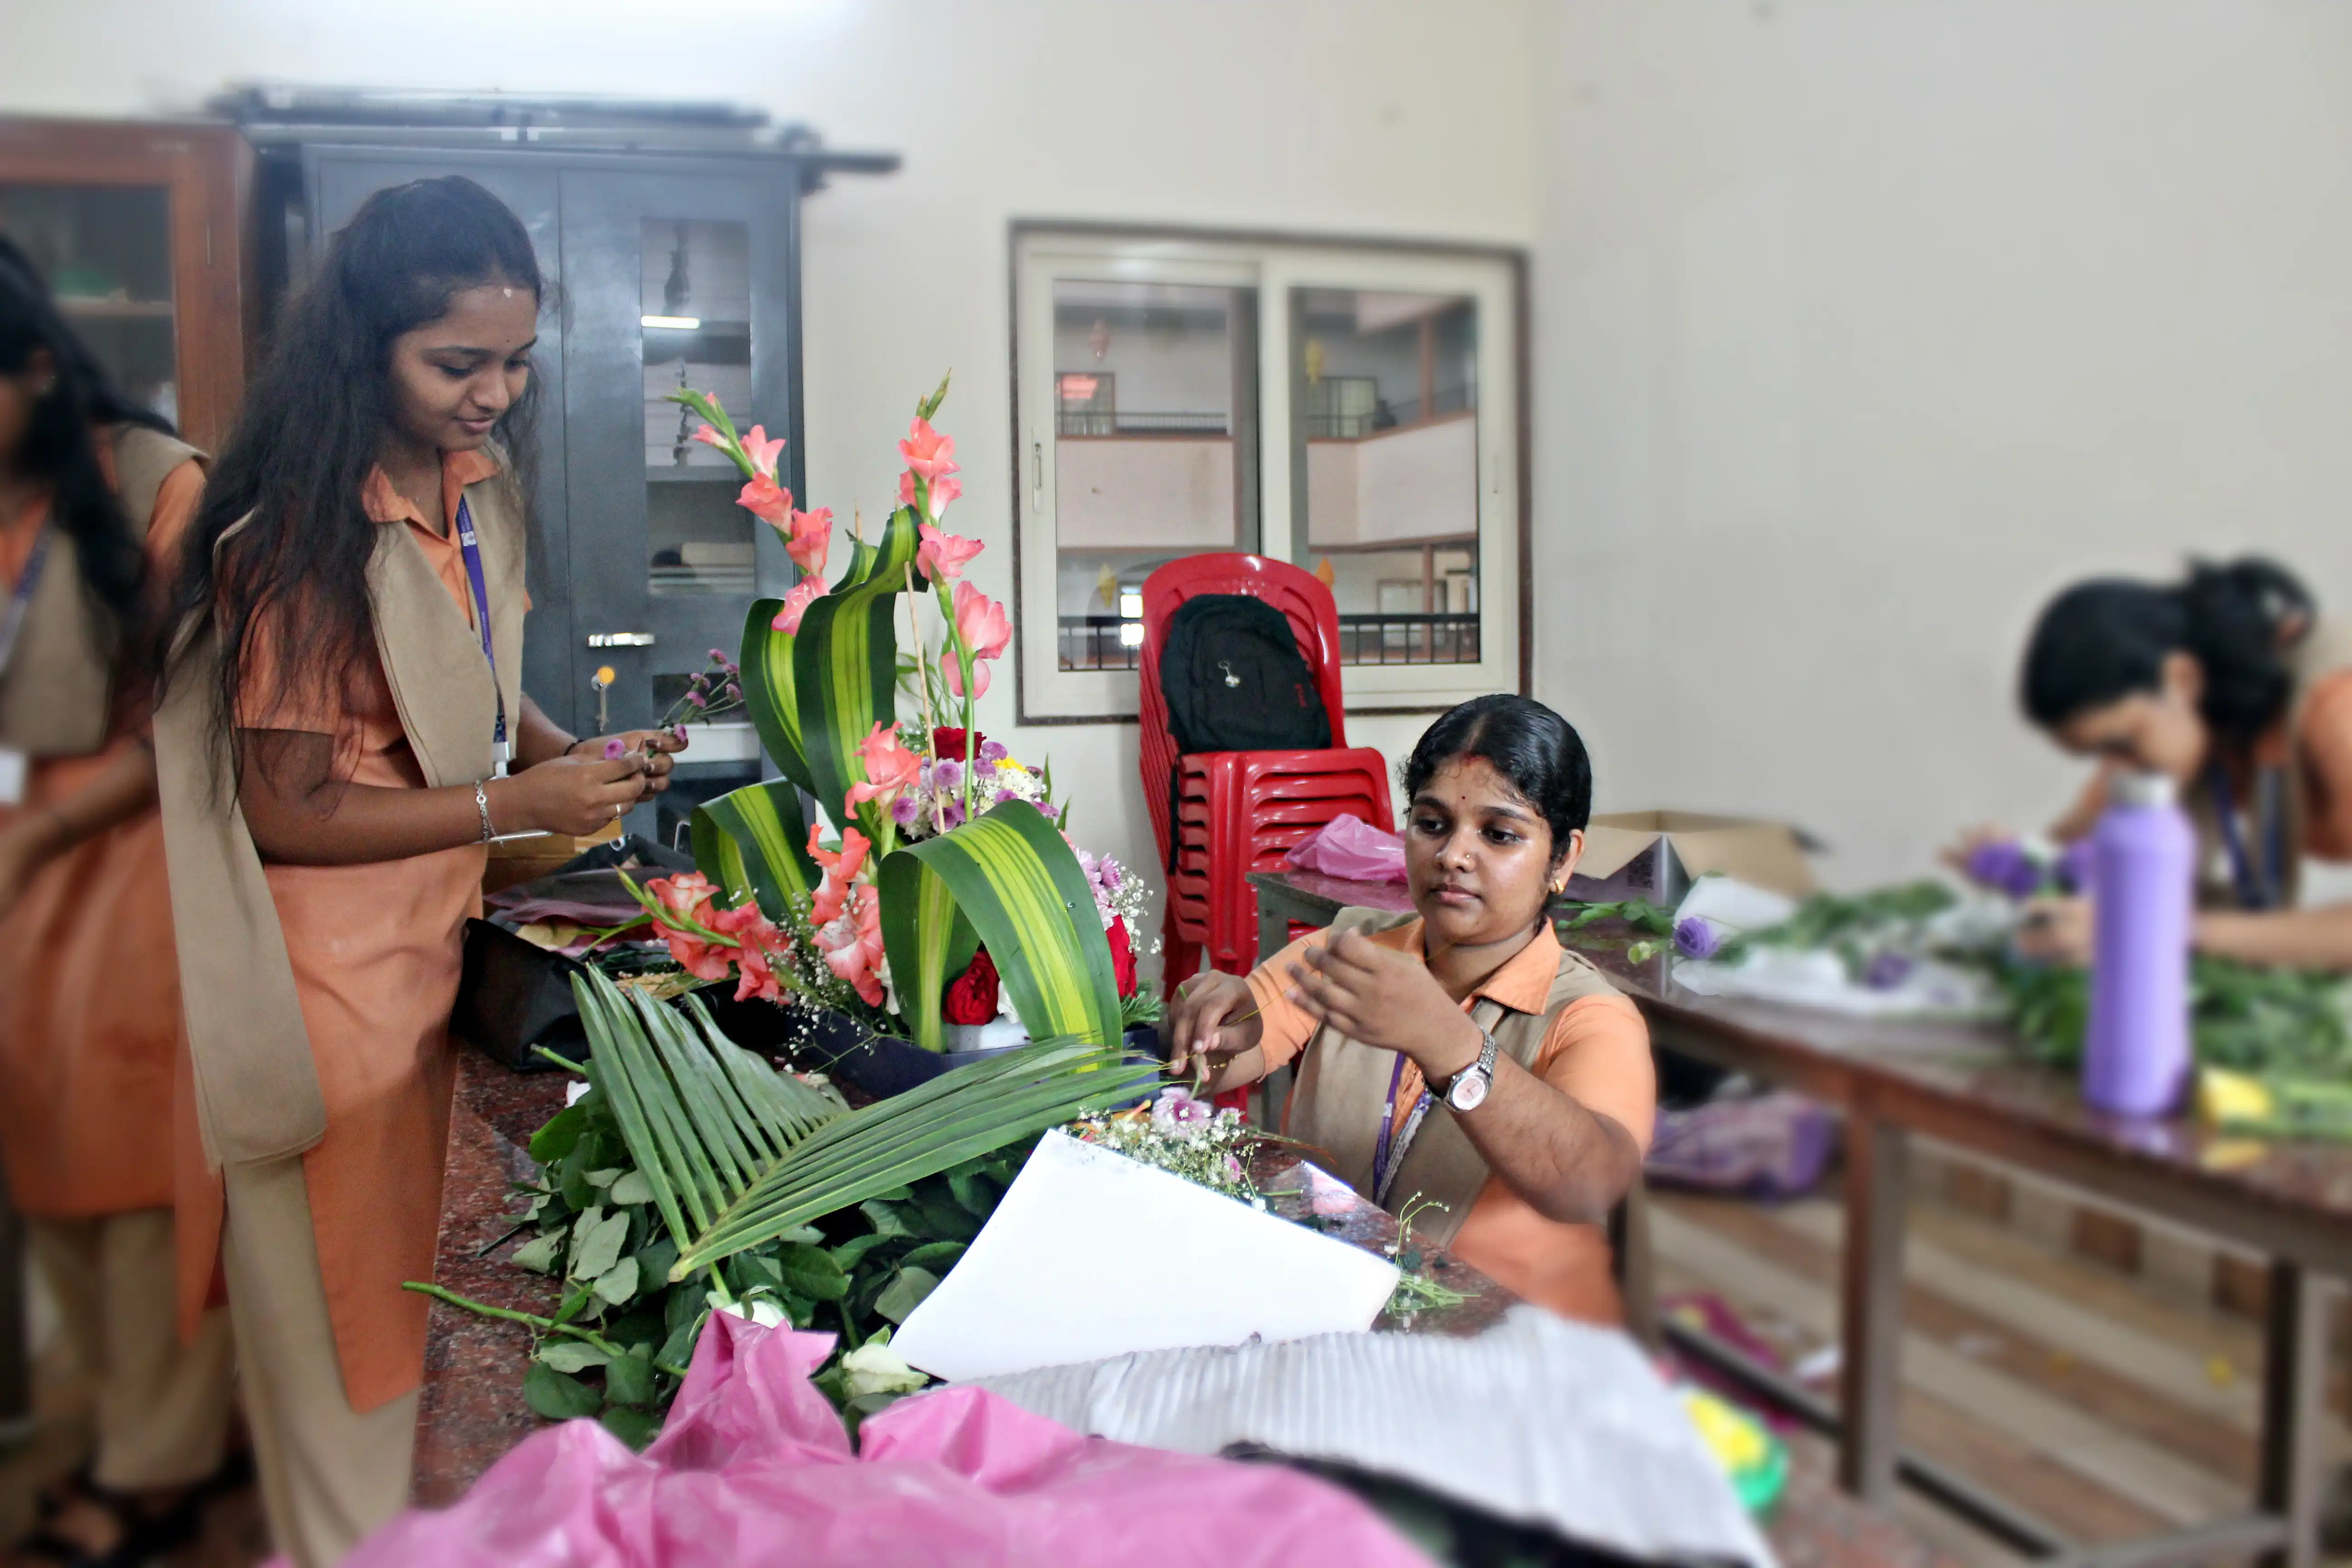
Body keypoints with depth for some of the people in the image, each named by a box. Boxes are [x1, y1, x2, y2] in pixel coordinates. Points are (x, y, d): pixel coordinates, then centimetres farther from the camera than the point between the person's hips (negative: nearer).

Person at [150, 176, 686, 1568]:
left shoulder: (474, 482, 1)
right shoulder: (301, 542, -24)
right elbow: (287, 809, -19)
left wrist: (574, 754, -1)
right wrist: (516, 803, -23)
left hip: (436, 933, 8)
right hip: (330, 968, -7)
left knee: (418, 1275, 22)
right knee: (341, 1308, 11)